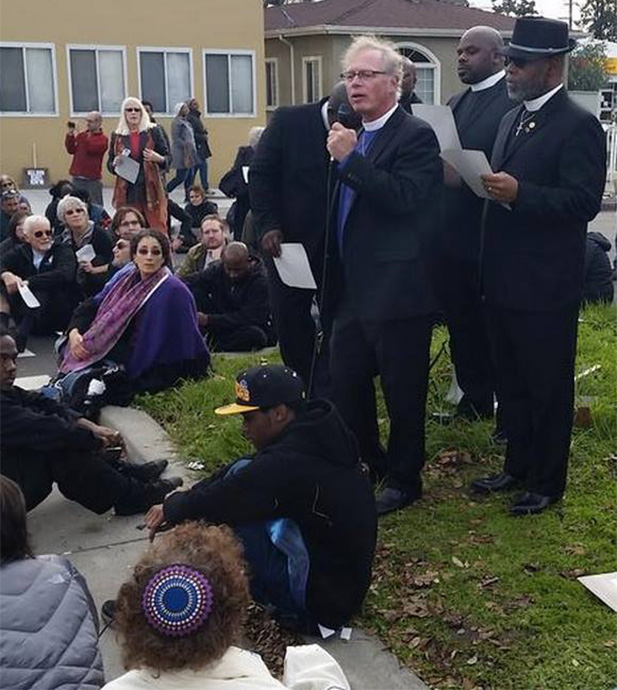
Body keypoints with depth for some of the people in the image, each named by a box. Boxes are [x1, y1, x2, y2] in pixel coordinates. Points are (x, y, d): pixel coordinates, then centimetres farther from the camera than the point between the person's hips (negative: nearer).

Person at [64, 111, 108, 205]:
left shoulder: (102, 139, -3)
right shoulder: (82, 135, 13)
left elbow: (92, 148, -20)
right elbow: (71, 150, 11)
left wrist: (78, 137, -19)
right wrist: (70, 136, -2)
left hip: (92, 179, -5)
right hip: (77, 178, 5)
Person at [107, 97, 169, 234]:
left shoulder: (153, 131, 6)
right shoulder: (117, 135, 10)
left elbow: (167, 159, 7)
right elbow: (109, 165, 16)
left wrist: (158, 158, -14)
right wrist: (115, 163, -6)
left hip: (151, 189, -1)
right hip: (127, 191, 1)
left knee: (158, 230, -5)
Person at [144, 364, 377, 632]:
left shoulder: (288, 464, -28)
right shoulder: (316, 434, 0)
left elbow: (221, 500, -18)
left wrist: (172, 508, 2)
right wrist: (182, 501, 3)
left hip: (319, 601, -10)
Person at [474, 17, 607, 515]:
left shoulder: (578, 126, -12)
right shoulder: (512, 119, 14)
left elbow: (585, 202, -20)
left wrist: (519, 192, -29)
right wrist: (479, 183, -1)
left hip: (546, 287, -8)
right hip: (504, 281, 8)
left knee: (548, 388, 6)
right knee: (511, 382, 19)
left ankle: (547, 482, 21)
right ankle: (517, 467, 34)